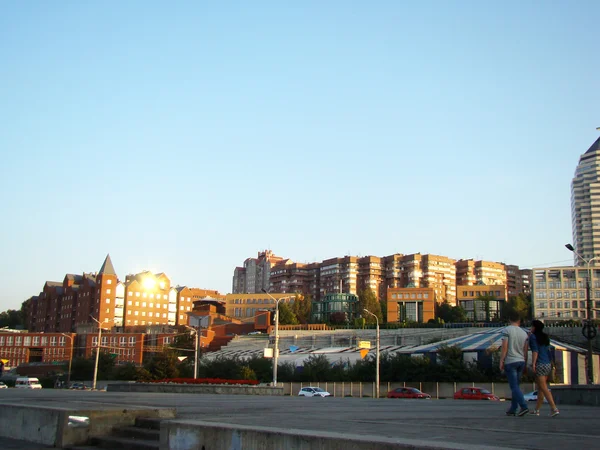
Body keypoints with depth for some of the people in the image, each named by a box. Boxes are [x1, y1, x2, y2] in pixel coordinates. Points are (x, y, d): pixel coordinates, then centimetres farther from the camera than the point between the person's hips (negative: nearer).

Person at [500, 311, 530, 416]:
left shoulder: (507, 330, -7)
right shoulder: (524, 333, 8)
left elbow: (504, 347, -12)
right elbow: (525, 350, 10)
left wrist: (501, 361, -7)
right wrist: (525, 365, 16)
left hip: (510, 361, -5)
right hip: (521, 361, 6)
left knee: (514, 386, -6)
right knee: (515, 385, 12)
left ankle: (524, 407, -18)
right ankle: (512, 409, 14)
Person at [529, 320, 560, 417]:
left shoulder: (533, 336, -6)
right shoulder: (545, 337, 15)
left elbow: (535, 351, -15)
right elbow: (549, 351, 17)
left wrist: (533, 363, -18)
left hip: (540, 364, -8)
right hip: (548, 364, 8)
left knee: (544, 388, -9)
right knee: (540, 388, 13)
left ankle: (554, 408, -19)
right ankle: (536, 410, 18)